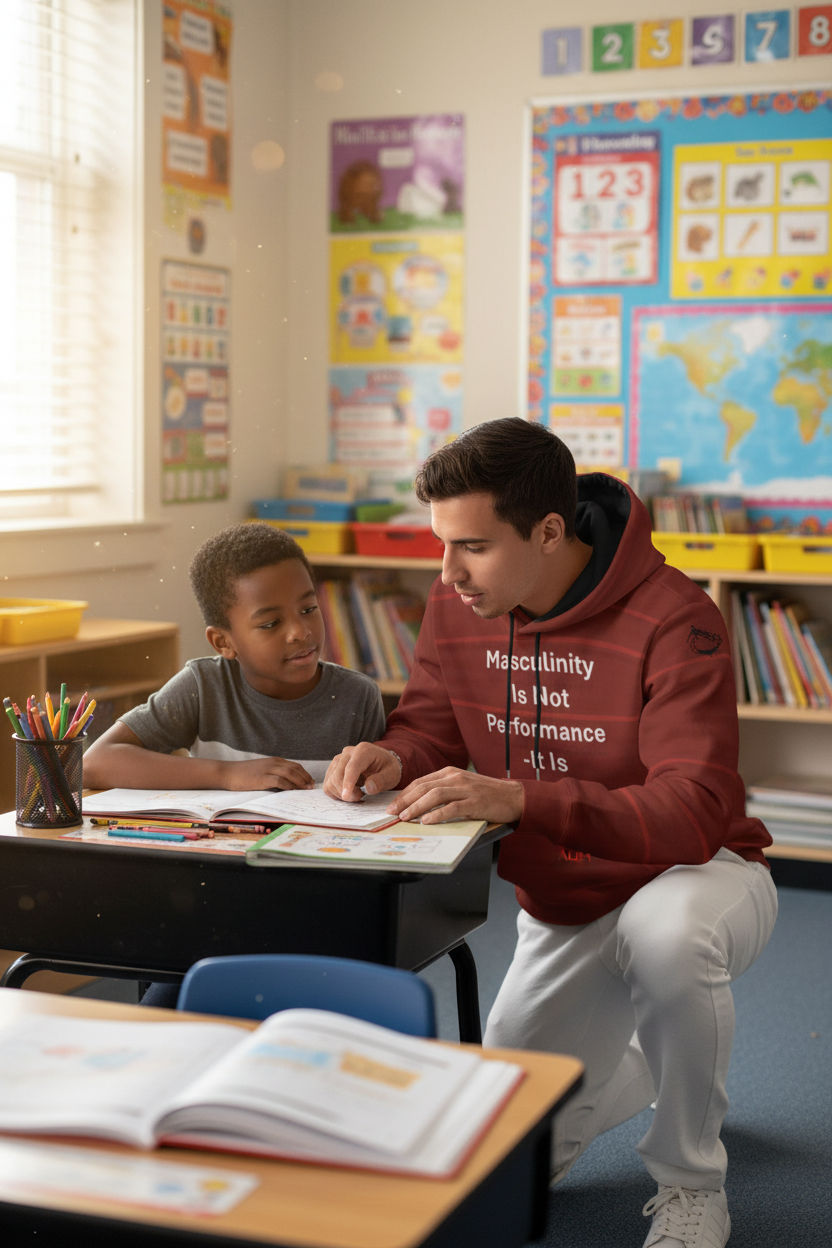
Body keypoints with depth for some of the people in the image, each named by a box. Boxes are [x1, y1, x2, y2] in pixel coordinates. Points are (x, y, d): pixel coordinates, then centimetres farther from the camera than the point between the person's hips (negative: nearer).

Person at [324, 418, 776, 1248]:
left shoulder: (672, 620, -29)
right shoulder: (457, 607, -9)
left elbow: (693, 814, -37)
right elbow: (430, 729, 1)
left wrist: (517, 799, -50)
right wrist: (390, 760, -25)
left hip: (697, 877, -5)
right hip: (562, 911, 6)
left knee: (664, 933, -42)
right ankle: (654, 1066, 35)